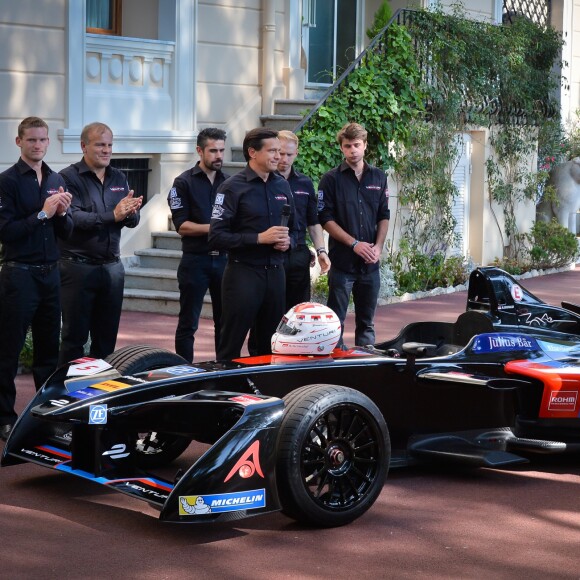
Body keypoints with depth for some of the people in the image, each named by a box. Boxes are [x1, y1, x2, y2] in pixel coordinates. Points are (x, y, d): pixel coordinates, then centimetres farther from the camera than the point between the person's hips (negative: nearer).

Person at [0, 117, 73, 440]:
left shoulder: (56, 180, 11)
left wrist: (62, 213, -8)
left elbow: (66, 232, 12)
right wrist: (43, 213, -17)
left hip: (50, 273, 6)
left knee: (49, 349, 12)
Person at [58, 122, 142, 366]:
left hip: (112, 267, 6)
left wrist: (130, 212, -19)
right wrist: (113, 216, -28)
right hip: (78, 266, -6)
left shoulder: (119, 178, 11)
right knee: (74, 336, 0)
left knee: (107, 337, 11)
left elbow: (133, 220, 5)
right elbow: (73, 218, -19)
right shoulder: (69, 177, -6)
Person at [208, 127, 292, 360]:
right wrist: (259, 238, -19)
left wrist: (287, 241, 0)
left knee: (271, 346, 12)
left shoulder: (282, 185, 11)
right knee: (231, 346, 0)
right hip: (243, 273, -6)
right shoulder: (233, 188, -7)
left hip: (275, 271, 6)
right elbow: (216, 237, -14)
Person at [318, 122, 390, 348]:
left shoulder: (378, 177, 10)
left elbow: (384, 216, 12)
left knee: (367, 322, 10)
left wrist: (378, 246, -3)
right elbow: (326, 219, -7)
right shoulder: (331, 179, -2)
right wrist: (355, 244, -14)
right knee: (336, 322, -2)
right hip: (342, 261, -4)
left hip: (370, 262, 4)